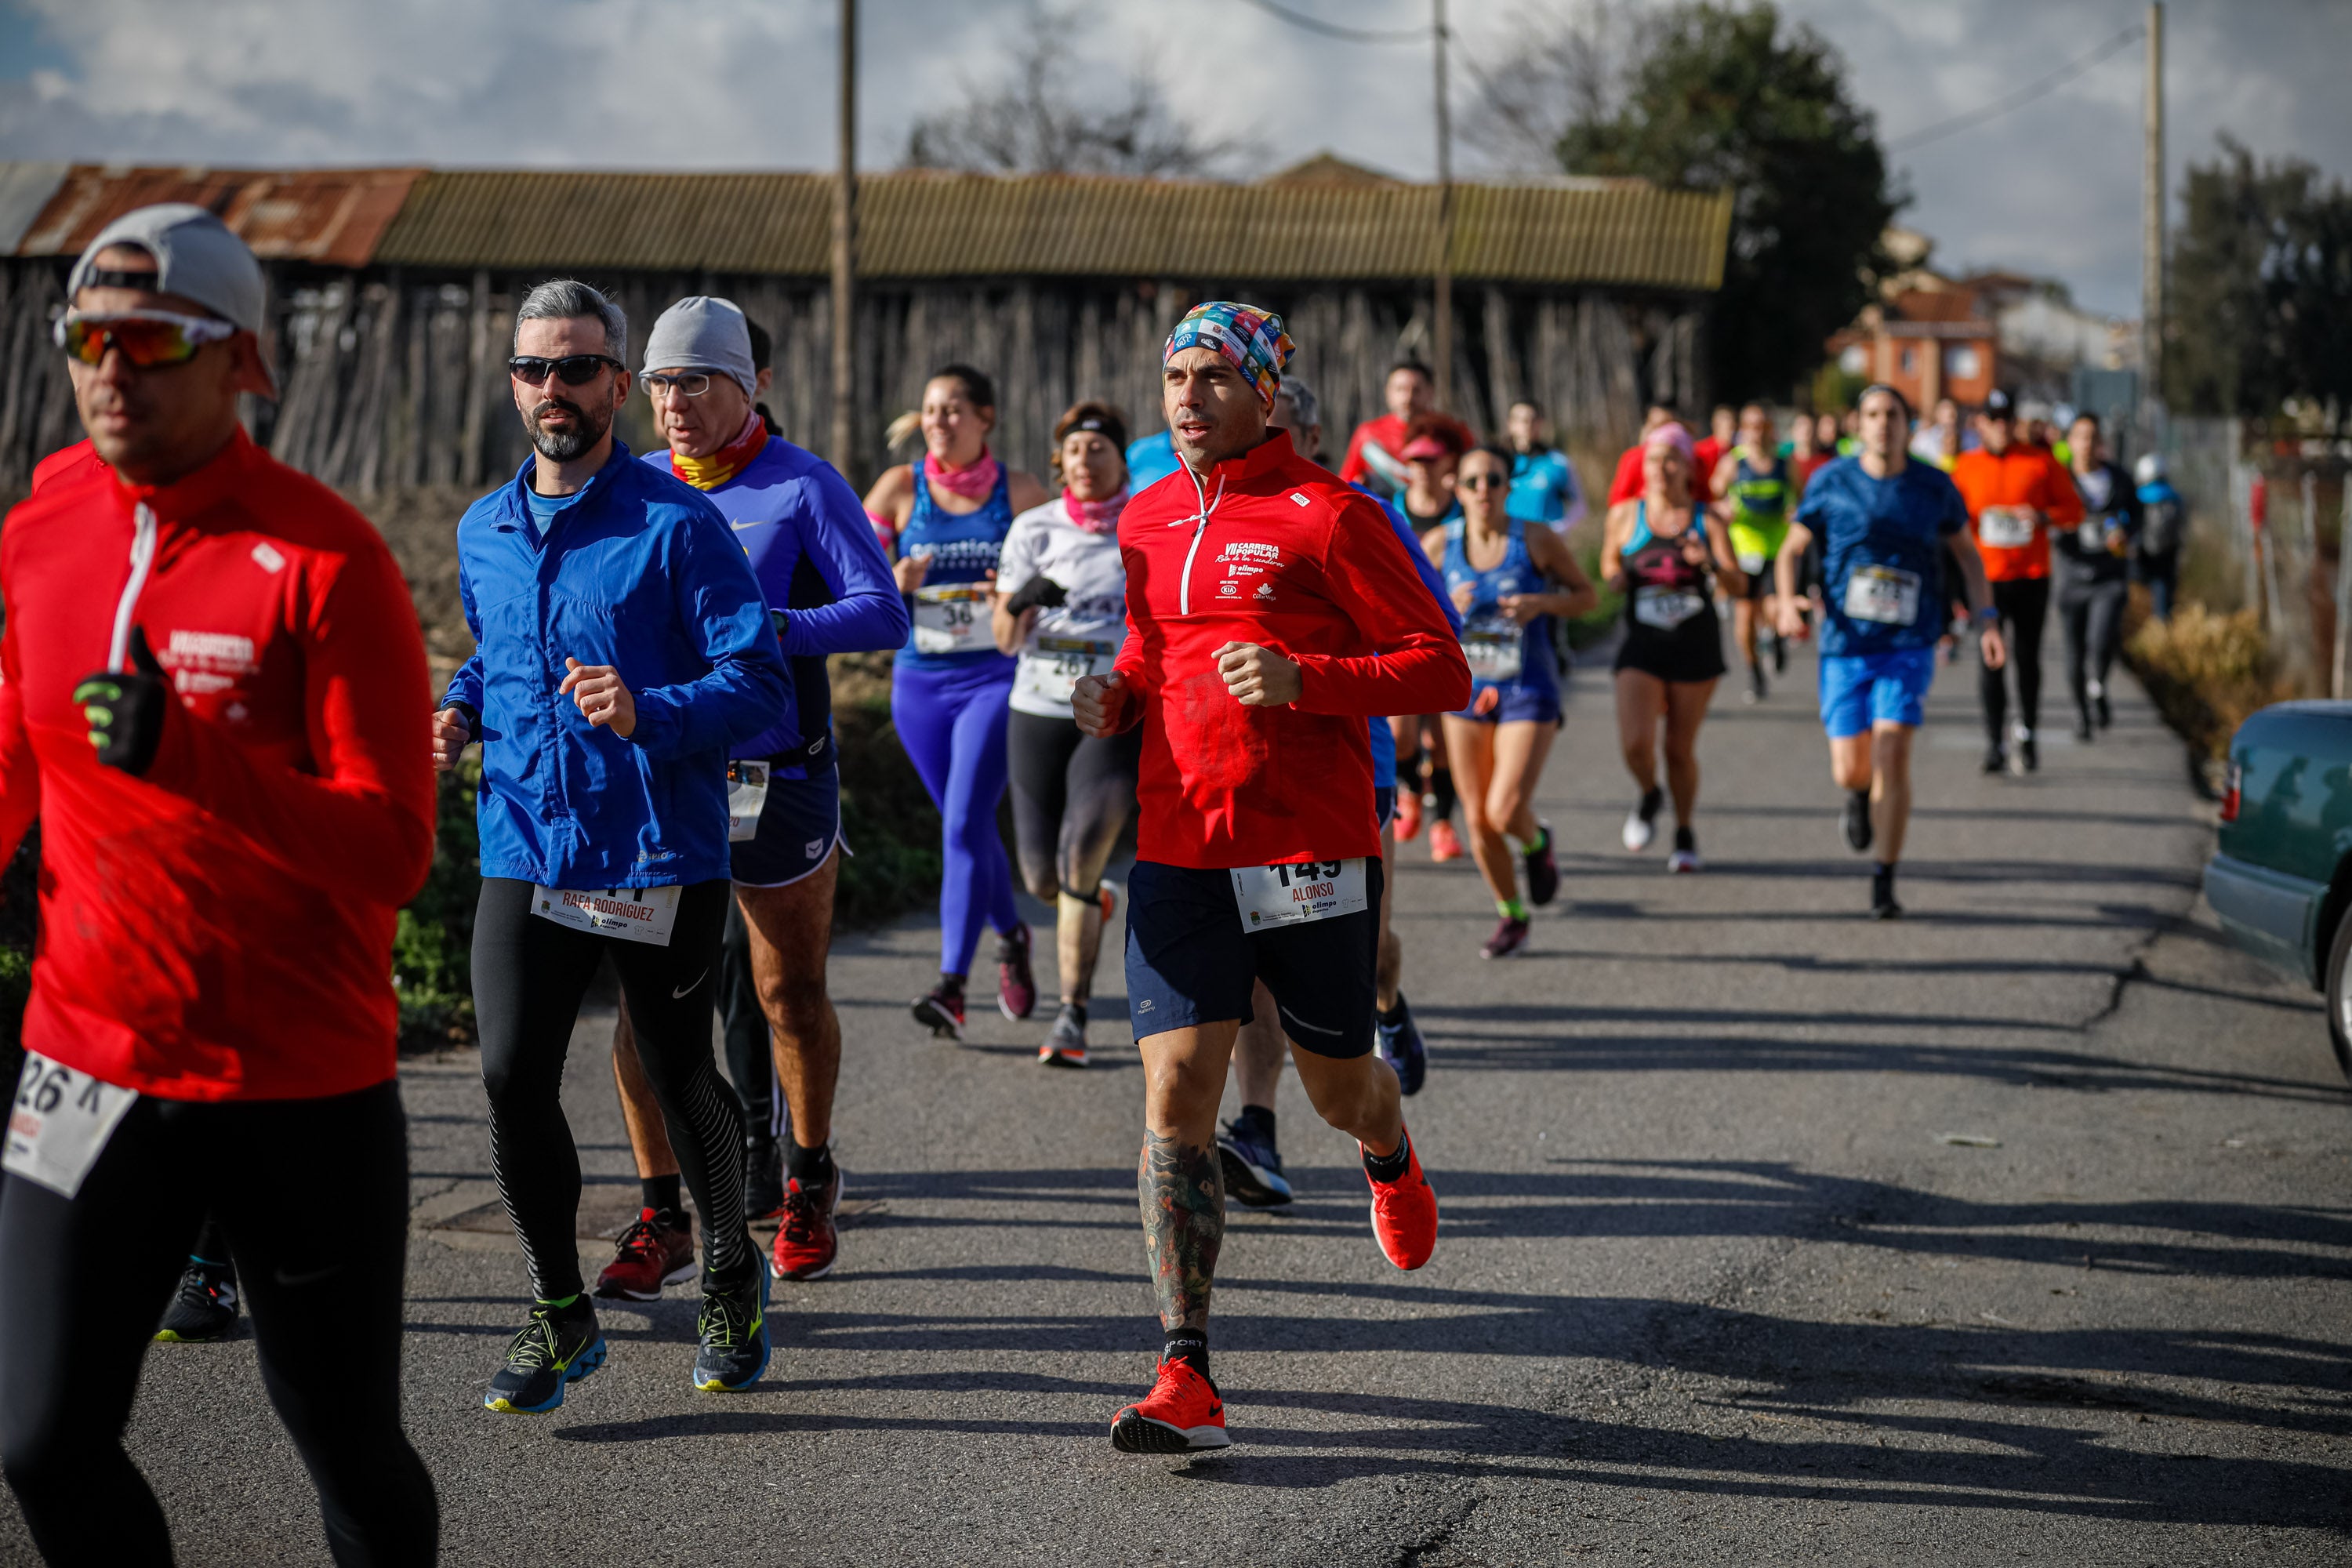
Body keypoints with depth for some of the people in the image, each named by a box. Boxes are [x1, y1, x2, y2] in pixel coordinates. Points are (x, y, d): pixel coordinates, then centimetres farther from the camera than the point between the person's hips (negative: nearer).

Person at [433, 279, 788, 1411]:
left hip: (661, 855, -4)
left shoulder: (678, 523, -8)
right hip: (526, 845, 4)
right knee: (512, 1074, -9)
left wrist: (647, 713, -28)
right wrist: (463, 710, 8)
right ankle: (559, 1311, 8)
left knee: (679, 1078, 7)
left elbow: (759, 685, -12)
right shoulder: (483, 532, 10)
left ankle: (730, 1275, 33)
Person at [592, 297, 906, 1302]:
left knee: (789, 995, 9)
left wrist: (764, 631, -25)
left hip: (775, 779, -3)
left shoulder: (802, 487, -4)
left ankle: (807, 1178, 31)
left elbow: (884, 613, -11)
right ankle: (662, 1220, 1)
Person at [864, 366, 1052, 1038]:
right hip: (920, 680, 3)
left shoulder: (1019, 492, -1)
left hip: (996, 678, -3)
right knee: (969, 826, 15)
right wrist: (892, 582, -16)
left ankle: (950, 986, -19)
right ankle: (1011, 937, 40)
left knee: (964, 826, -16)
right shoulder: (901, 486, 1)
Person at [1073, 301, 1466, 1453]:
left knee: (1336, 1085, 13)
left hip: (1313, 851, -4)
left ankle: (1392, 1162, 53)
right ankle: (1186, 1381, -7)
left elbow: (1441, 670, -8)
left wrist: (1304, 679, -22)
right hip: (1177, 850, 4)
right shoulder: (1146, 523, 10)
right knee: (1174, 1100, -7)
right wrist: (1114, 697, 5)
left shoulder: (1329, 516, -7)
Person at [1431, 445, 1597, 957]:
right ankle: (1511, 916, 26)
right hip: (1466, 689, 3)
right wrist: (1445, 605, -15)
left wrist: (1541, 603, -17)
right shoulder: (1440, 544, -3)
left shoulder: (1537, 541, -8)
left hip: (1528, 690, -3)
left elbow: (1587, 596, 2)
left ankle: (1537, 843, 21)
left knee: (1506, 811, -16)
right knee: (1477, 819, 5)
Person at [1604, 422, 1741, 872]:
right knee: (1636, 744, -16)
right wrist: (1616, 579, -5)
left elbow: (1739, 587, -5)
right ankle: (1649, 796, 19)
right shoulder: (1625, 516, 1)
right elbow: (1610, 566, 18)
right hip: (1642, 646, 0)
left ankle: (1684, 834, 28)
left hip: (1696, 647, 0)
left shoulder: (1707, 519, -2)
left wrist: (1710, 564, -25)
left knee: (1680, 749, 5)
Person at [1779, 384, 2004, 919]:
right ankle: (1859, 795, 43)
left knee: (1892, 756, -15)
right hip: (1845, 647, 1)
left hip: (1909, 647, -1)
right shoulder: (1831, 483, -2)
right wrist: (1787, 600, -15)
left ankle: (1884, 884, -5)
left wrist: (1988, 620, 2)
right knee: (1850, 769, 2)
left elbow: (1967, 554, 13)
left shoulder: (1934, 487, 0)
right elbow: (1791, 551, 5)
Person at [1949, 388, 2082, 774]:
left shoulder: (2042, 462, 4)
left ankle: (2027, 735, 18)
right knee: (1989, 660, -6)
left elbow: (2074, 509, 6)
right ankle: (1995, 742, -4)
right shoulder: (1965, 466, 7)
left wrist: (2043, 516, -11)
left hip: (2031, 578, 0)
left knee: (2027, 659, 5)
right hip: (1986, 579, 0)